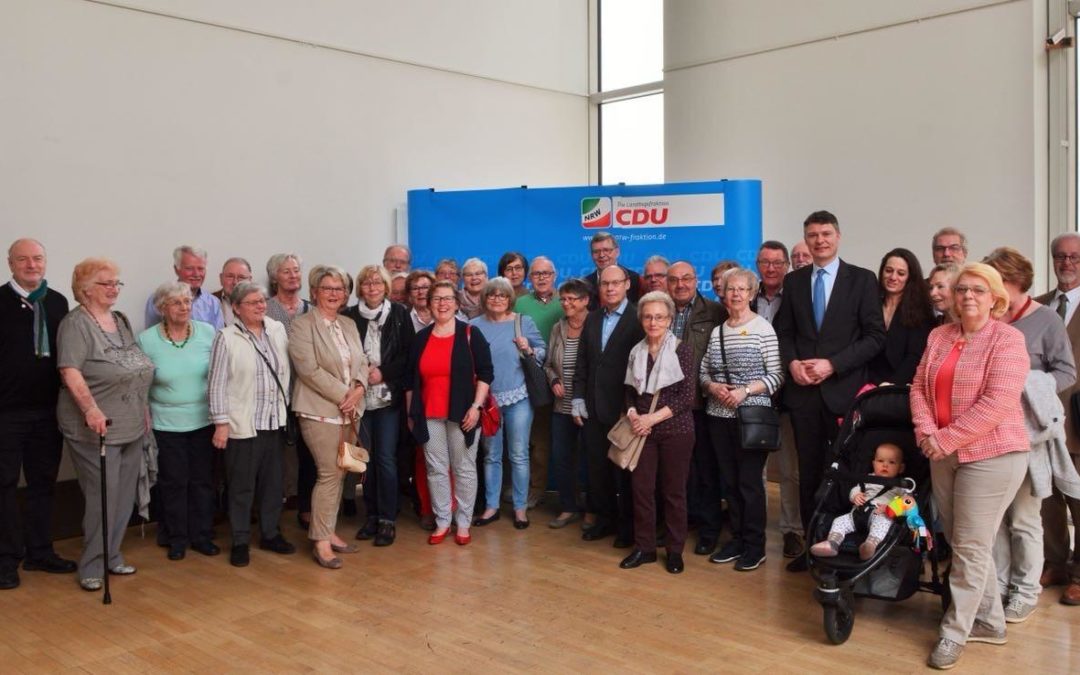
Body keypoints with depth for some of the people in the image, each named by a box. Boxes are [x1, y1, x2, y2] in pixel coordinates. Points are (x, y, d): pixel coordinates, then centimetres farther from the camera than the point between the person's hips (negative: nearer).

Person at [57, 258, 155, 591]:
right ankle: (92, 567, 9)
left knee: (125, 496, 12)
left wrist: (143, 411, 17)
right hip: (98, 427, -7)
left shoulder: (120, 321, 13)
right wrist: (92, 410, -29)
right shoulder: (76, 324, -9)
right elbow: (70, 372, -19)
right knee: (103, 497, -4)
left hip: (132, 426, 7)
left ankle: (112, 556, 25)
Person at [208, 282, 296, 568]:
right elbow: (217, 385, -9)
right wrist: (221, 423, -11)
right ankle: (240, 542, 17)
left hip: (274, 421, 5)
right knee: (241, 485, 5)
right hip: (242, 424, -5)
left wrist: (285, 404, 11)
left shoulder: (278, 330, 5)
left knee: (273, 481, 14)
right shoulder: (226, 338, -8)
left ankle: (270, 534, 29)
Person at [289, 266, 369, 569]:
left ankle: (328, 531, 21)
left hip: (350, 410, 7)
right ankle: (321, 542, 1)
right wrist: (342, 395, -16)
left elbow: (362, 363, 13)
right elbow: (310, 369, -15)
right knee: (330, 473, -8)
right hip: (321, 410, -7)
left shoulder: (349, 325, 15)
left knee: (339, 473, 10)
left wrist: (358, 389, -7)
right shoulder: (302, 325, -6)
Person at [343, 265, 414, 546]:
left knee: (385, 458, -3)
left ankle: (387, 519, 7)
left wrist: (384, 372, -9)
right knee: (365, 457, 5)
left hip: (388, 396, -1)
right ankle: (372, 514, 19)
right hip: (360, 396, 1)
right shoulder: (349, 316, 3)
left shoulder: (400, 314, 2)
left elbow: (409, 353, 1)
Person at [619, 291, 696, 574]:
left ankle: (675, 550, 17)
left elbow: (688, 395, -11)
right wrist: (633, 415, -7)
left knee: (673, 491, 4)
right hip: (643, 431, 4)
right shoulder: (636, 351, 7)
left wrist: (653, 418, -16)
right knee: (641, 488, 4)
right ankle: (644, 547, 17)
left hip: (675, 430, -4)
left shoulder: (682, 349, -6)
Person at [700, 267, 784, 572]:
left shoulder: (763, 328, -5)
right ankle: (737, 539, 24)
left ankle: (755, 546, 12)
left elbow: (777, 375, -8)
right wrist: (713, 387, -7)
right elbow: (703, 372, 14)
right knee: (729, 480, 11)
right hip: (719, 417, 5)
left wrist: (745, 390, -18)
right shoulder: (716, 332, 11)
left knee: (750, 482, -1)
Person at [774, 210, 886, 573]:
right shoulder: (794, 281, 11)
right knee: (809, 471, 8)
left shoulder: (862, 279, 0)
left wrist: (832, 364, -14)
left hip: (843, 389, -3)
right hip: (803, 389, 3)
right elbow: (784, 331, 13)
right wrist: (792, 362, -7)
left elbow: (875, 336, -5)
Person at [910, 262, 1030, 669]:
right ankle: (989, 620, 29)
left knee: (970, 546, -1)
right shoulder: (939, 336, 9)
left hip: (991, 455, -6)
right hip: (944, 455, 6)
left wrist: (947, 438, -17)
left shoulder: (1007, 339, -10)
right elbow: (919, 387, 8)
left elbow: (997, 403, -19)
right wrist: (927, 433, -8)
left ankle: (955, 632, 12)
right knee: (961, 542, 13)